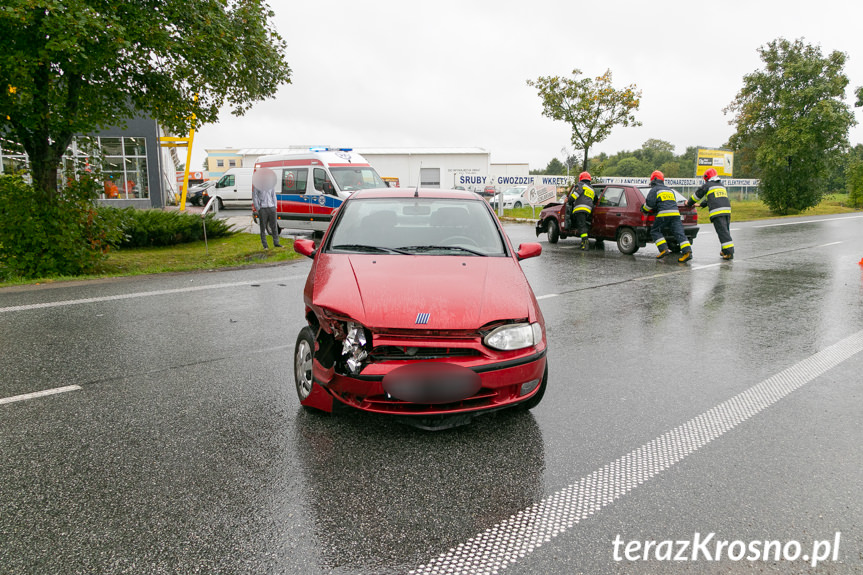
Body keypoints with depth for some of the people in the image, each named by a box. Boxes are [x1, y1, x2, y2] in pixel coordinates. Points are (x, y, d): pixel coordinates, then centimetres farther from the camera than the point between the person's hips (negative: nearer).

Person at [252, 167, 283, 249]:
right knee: (263, 227, 0)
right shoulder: (256, 185, -1)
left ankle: (276, 243, 13)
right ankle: (265, 245, 5)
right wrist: (258, 209, -6)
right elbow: (254, 198, -1)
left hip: (271, 208, 4)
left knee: (274, 226, 4)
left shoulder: (271, 184, 12)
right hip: (262, 208, -4)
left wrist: (275, 206, 9)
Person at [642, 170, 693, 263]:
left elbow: (650, 203, -2)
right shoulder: (670, 190, 29)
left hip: (664, 214, -6)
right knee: (679, 233, -2)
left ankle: (664, 249, -9)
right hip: (675, 213, 6)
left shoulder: (654, 190, 7)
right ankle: (687, 251, -17)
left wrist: (644, 209, 18)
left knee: (655, 231, 7)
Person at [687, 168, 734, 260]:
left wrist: (689, 203, 32)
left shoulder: (707, 185, 4)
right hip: (727, 210, 7)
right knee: (726, 231, 14)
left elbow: (697, 195, 15)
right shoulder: (721, 185, 26)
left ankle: (729, 252, -16)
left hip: (717, 211, -7)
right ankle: (726, 251, 18)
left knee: (722, 232, -10)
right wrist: (701, 204, 47)